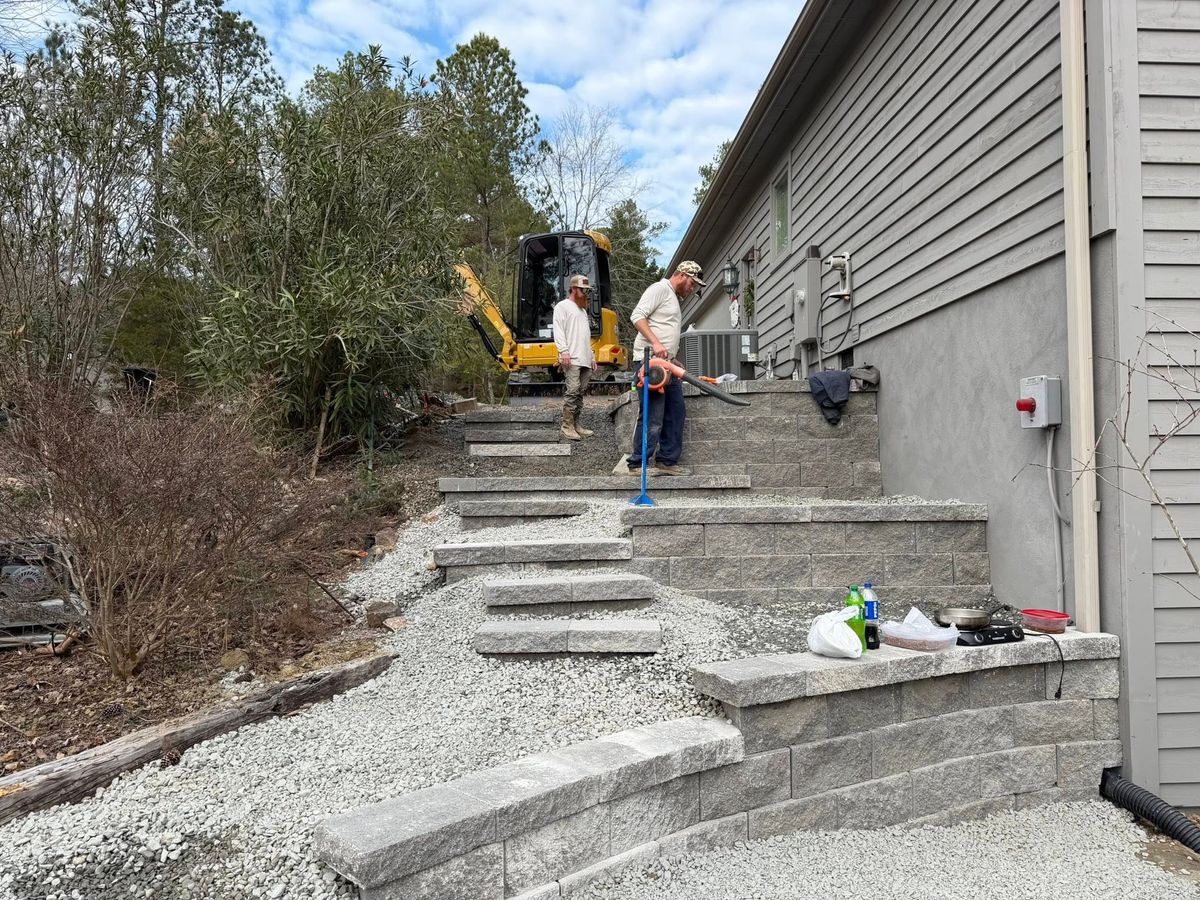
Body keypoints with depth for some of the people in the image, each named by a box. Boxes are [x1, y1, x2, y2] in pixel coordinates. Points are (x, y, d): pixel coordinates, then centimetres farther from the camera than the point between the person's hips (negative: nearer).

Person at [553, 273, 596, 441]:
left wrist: (592, 356, 24)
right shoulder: (563, 306, 2)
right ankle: (566, 426, -12)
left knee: (580, 393, 7)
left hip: (585, 360, 8)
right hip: (572, 358, -8)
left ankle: (575, 425, 11)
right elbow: (558, 330, -10)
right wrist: (564, 351, -21)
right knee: (572, 391, -15)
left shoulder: (582, 309, 27)